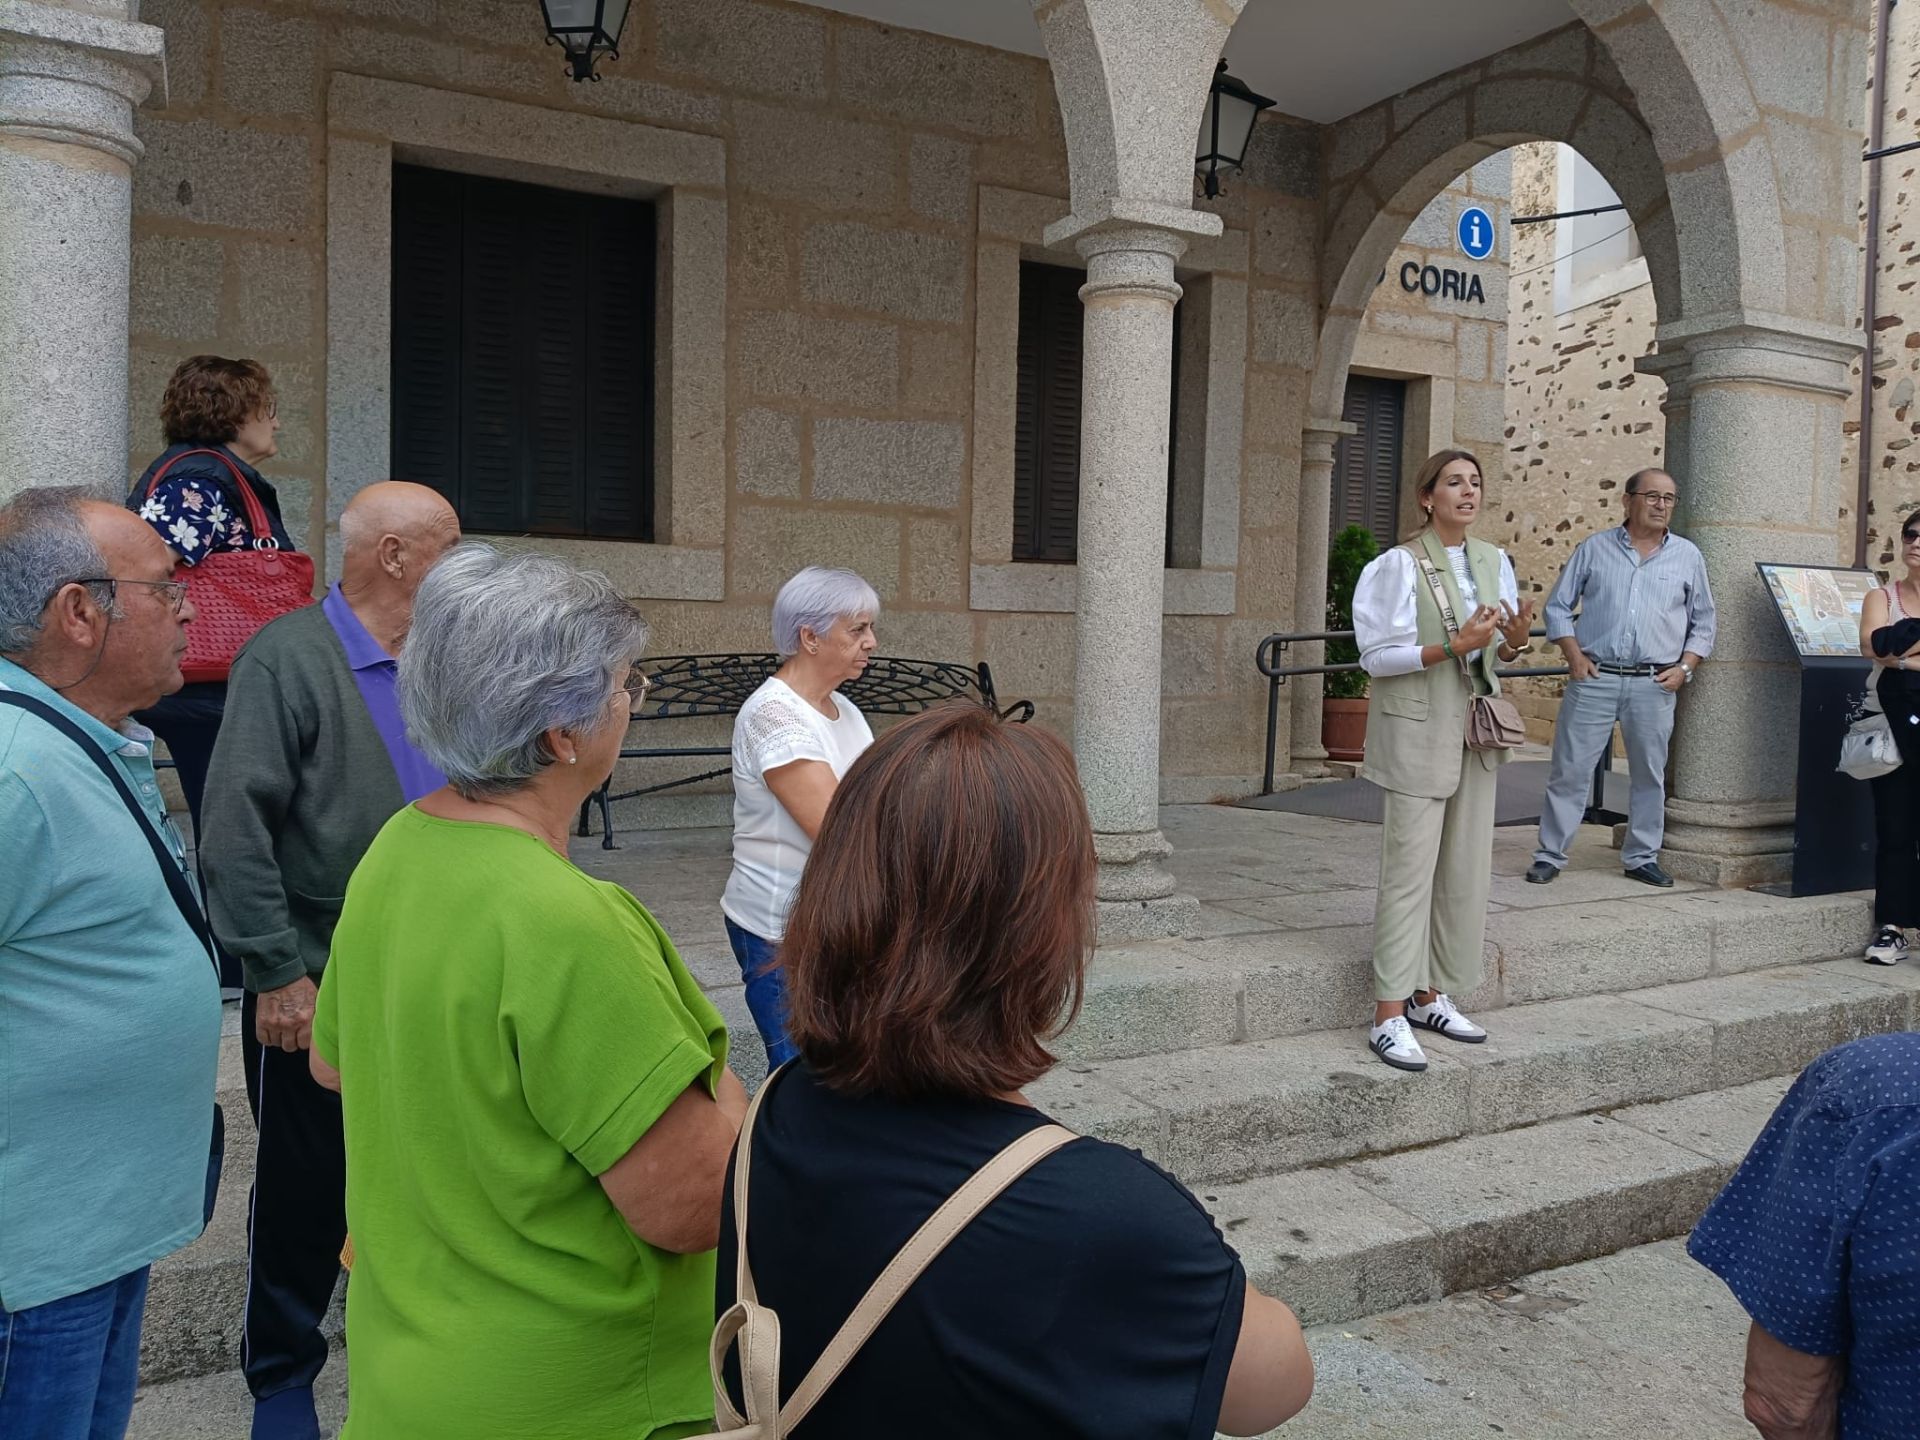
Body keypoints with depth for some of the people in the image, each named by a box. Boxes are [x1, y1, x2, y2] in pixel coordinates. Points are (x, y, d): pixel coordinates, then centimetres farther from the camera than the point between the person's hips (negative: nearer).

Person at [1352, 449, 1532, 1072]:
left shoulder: (1494, 561, 10)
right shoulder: (1399, 564, -8)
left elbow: (1498, 654, 16)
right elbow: (1377, 657, -13)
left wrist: (1513, 641, -7)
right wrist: (1454, 646, -22)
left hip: (1475, 729, 7)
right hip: (1418, 730, -6)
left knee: (1467, 871, 9)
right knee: (1410, 872, -8)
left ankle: (1433, 996, 22)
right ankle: (1390, 1018, -5)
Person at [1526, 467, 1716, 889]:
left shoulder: (1688, 556, 10)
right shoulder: (1594, 548, 6)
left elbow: (1703, 624, 14)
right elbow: (1558, 607, 7)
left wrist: (1685, 667, 0)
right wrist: (1575, 657, -4)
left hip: (1655, 685, 2)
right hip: (1594, 679, -2)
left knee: (1650, 775, 8)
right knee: (1570, 769, -1)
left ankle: (1642, 857, 20)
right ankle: (1550, 855, 6)